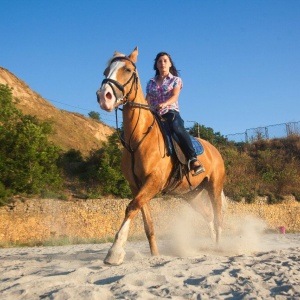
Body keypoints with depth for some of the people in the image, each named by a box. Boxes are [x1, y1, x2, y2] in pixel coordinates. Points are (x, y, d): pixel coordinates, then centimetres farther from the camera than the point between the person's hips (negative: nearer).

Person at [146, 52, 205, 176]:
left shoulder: (176, 80, 12)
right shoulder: (151, 83, 20)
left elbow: (175, 96, -6)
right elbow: (147, 100, 11)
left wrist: (164, 104, -27)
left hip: (171, 112, -4)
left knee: (177, 127, -38)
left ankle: (193, 160, -43)